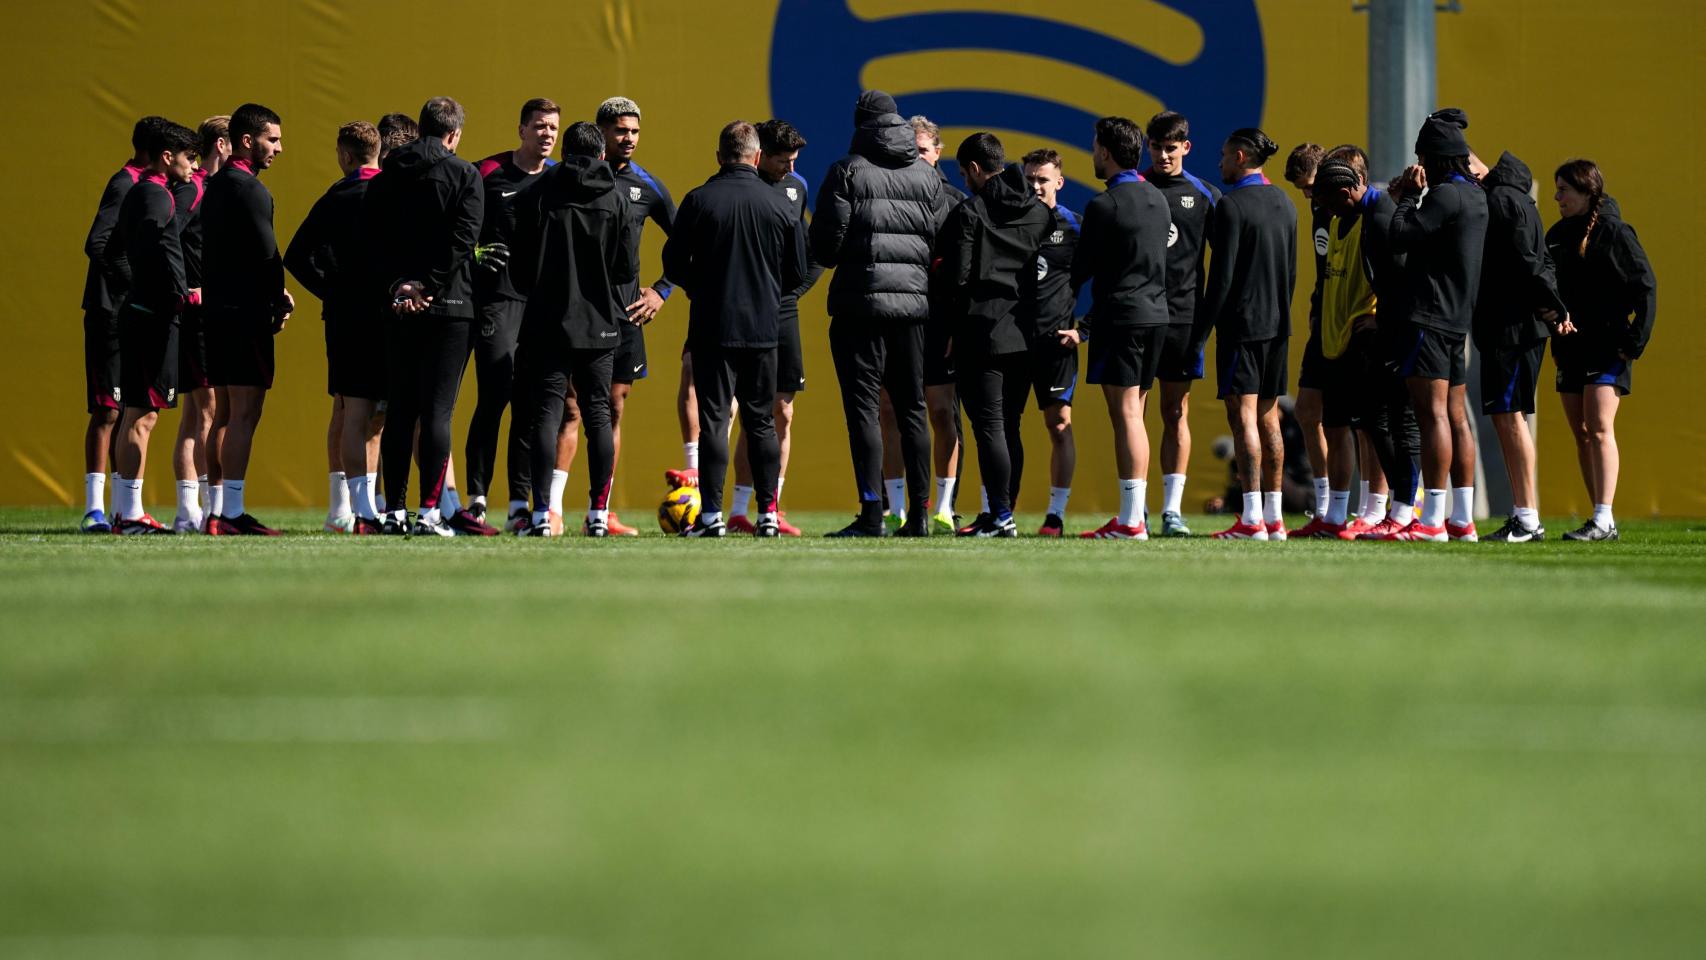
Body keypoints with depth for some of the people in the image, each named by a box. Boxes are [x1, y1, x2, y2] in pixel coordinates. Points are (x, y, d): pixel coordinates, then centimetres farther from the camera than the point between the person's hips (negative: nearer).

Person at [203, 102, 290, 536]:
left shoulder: (216, 186, 17)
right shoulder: (249, 190, -13)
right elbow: (266, 254, -16)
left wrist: (275, 294, 13)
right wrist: (279, 303, 0)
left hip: (217, 308, 10)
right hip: (245, 313, -10)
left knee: (225, 413, 13)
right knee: (244, 414, -9)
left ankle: (218, 510, 15)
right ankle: (232, 513, -12)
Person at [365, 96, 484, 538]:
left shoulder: (385, 179, 10)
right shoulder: (464, 175, -3)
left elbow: (371, 239, 3)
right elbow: (462, 239, -12)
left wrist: (396, 285, -4)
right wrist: (429, 286, -11)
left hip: (399, 308, 4)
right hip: (450, 304, -4)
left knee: (399, 412, 9)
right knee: (437, 410, -5)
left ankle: (394, 510, 9)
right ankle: (428, 512, -11)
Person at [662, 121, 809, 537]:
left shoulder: (698, 201, -6)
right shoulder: (780, 205, 0)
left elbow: (674, 264, -1)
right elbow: (797, 273, 6)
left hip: (711, 327, -2)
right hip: (763, 329, 2)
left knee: (713, 419, -1)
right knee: (761, 421, 10)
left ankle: (711, 514, -7)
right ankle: (767, 514, 9)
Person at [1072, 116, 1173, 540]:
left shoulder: (1104, 206, -12)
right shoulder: (1157, 199, 13)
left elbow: (1081, 271, -6)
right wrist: (1086, 327, 20)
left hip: (1121, 317, -8)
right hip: (1156, 314, 8)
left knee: (1125, 415, -8)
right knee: (1134, 414, 11)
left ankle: (1131, 520, -11)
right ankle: (1135, 515, 9)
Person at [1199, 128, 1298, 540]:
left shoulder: (1232, 205, -12)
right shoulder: (1284, 203, 12)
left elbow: (1222, 275, -15)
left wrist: (1202, 328, -10)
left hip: (1242, 321, -8)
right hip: (1276, 323, 8)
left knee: (1243, 414, -9)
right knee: (1268, 416, 12)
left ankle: (1252, 519, -15)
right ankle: (1274, 517, 13)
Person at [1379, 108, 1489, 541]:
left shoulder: (1446, 196, -13)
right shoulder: (1476, 197, 16)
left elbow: (1400, 238, -16)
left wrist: (1409, 196, -3)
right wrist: (1409, 197, 11)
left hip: (1427, 318, -10)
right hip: (1456, 320, 10)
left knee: (1432, 413, -11)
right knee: (1455, 416, 10)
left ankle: (1432, 519, -15)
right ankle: (1462, 519, 11)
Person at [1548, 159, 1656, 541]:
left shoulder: (1613, 232, -9)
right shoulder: (1558, 235, 12)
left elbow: (1645, 287, -10)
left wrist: (1634, 342, -13)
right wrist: (1555, 343, 13)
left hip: (1606, 348, -8)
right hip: (1570, 347, 8)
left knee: (1599, 428, -16)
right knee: (1581, 434, 7)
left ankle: (1604, 520, -22)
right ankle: (1599, 520, 11)